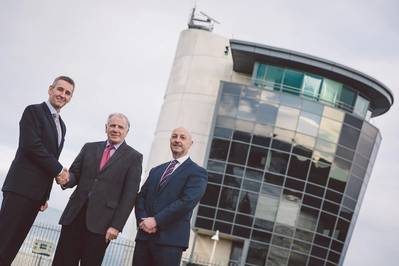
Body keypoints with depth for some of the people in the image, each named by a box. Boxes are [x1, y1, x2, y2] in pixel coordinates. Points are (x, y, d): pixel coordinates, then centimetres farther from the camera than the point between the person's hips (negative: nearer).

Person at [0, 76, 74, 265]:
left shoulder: (61, 125, 21)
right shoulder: (34, 111, -1)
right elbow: (32, 145, -14)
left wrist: (45, 195, 13)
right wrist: (58, 170, -9)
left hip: (37, 193, 7)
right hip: (22, 187, -7)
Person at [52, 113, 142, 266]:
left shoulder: (134, 157, 4)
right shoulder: (89, 148, 16)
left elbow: (129, 194, -2)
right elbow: (74, 174, 15)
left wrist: (117, 225, -9)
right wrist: (66, 179, -11)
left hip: (101, 221, -3)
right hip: (75, 215, 3)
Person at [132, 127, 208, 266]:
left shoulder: (197, 172, 1)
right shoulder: (156, 170, 22)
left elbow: (187, 201, -13)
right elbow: (141, 197, 15)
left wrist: (156, 221, -15)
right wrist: (143, 221, -5)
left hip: (170, 239, -5)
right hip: (144, 236, 5)